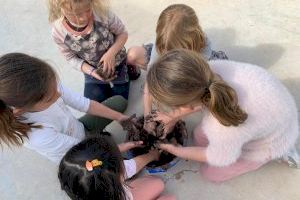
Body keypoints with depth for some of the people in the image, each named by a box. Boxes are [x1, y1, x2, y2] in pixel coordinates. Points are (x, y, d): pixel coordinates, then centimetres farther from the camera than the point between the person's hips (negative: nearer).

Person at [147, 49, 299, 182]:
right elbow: (200, 101, -6)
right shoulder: (211, 70, -32)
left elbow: (218, 159, -18)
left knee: (211, 173, 9)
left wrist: (176, 151, -5)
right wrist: (173, 117, 0)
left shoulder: (224, 131, -45)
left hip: (270, 141, -4)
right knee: (199, 137, 14)